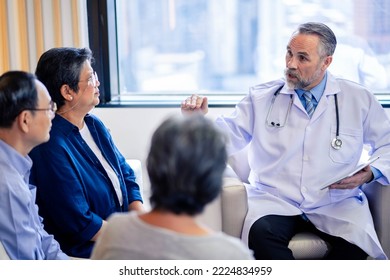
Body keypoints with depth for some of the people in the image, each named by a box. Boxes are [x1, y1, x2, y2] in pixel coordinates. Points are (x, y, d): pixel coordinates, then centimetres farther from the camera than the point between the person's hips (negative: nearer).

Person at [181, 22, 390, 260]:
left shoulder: (359, 99, 8)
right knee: (261, 234, -35)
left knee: (356, 239, -32)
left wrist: (370, 173, -5)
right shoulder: (261, 98, 8)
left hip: (336, 203, 1)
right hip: (275, 200, 0)